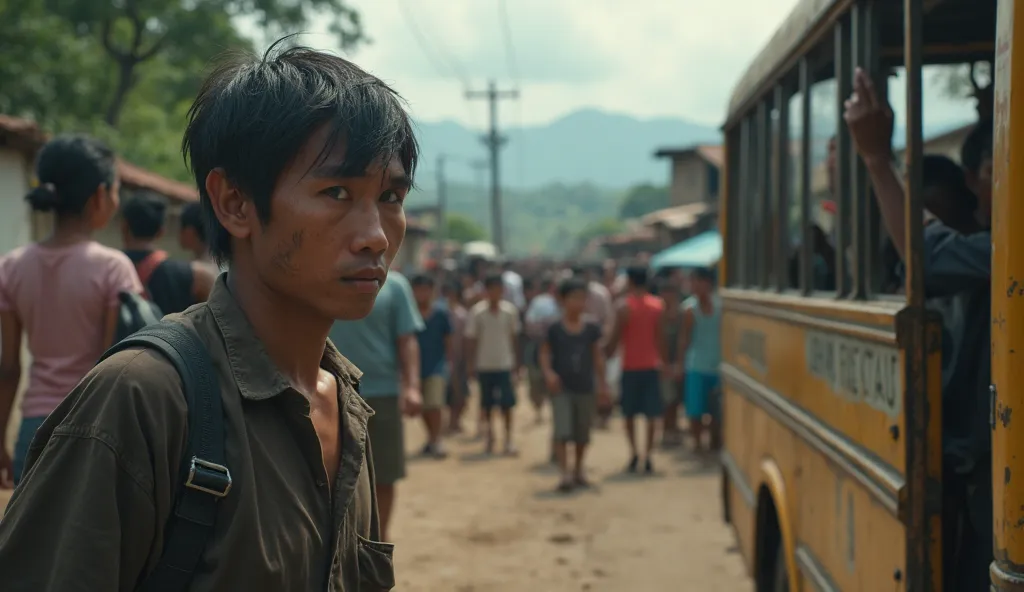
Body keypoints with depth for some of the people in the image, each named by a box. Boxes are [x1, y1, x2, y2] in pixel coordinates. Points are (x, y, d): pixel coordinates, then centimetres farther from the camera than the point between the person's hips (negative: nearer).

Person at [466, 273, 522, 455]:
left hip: (505, 364, 0)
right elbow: (471, 340, -2)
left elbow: (514, 337, 6)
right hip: (484, 365, 0)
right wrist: (470, 364, -3)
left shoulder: (510, 310, -2)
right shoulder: (476, 312, -7)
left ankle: (508, 438, 7)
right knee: (487, 403, 9)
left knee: (507, 403, -1)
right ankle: (489, 438, 23)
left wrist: (517, 361, 8)